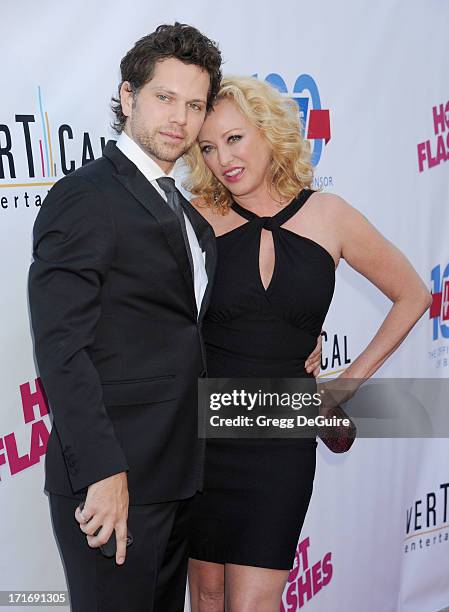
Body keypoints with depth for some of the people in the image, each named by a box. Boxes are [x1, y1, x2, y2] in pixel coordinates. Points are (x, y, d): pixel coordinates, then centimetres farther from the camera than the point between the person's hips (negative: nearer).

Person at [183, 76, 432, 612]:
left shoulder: (327, 216, -3)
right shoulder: (198, 218, -4)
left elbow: (412, 296, 8)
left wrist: (353, 378, 5)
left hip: (281, 437, 0)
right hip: (200, 429, 1)